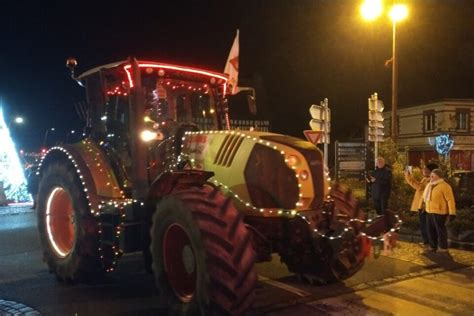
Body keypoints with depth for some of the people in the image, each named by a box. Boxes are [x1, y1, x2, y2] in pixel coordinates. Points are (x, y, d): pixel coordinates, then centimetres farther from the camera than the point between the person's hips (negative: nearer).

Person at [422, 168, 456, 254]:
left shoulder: (444, 186, -14)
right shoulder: (429, 185, 12)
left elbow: (450, 200, -16)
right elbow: (425, 197, 25)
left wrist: (452, 213, -18)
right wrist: (425, 206, 26)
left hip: (439, 212, -8)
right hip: (429, 212, 8)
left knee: (440, 230, 1)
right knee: (431, 230, 14)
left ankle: (443, 248, 13)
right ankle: (433, 246, 26)